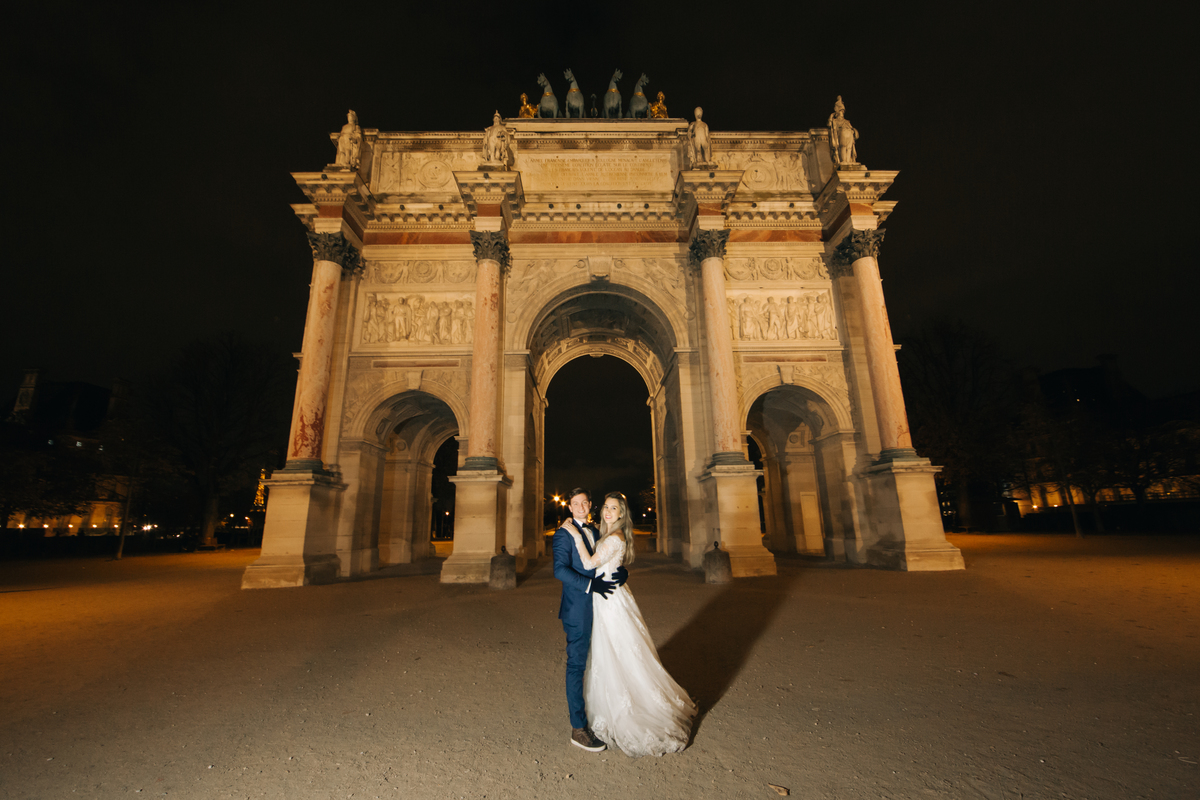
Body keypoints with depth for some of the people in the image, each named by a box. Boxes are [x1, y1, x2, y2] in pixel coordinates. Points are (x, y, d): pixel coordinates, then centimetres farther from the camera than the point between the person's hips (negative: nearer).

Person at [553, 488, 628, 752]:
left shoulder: (594, 531, 12)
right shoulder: (564, 534, -12)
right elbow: (560, 569, -22)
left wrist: (621, 571, -10)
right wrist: (590, 585, -28)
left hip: (596, 606, 8)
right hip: (578, 609, -7)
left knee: (589, 661, 19)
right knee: (577, 664, 1)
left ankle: (576, 701, 38)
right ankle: (578, 728, 12)